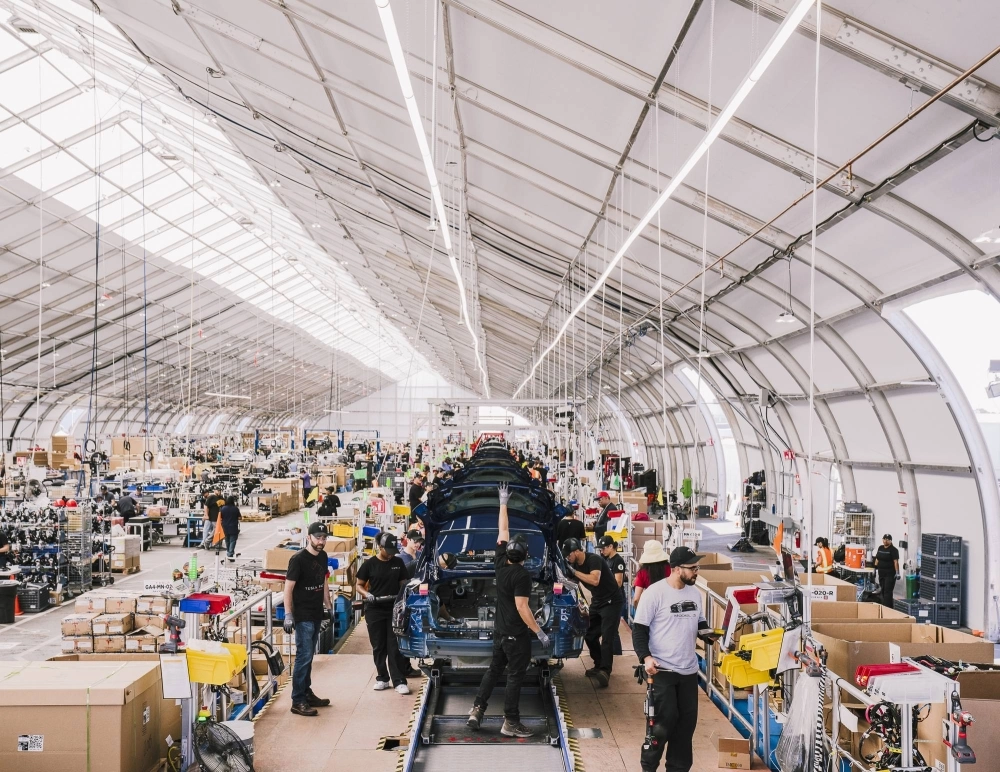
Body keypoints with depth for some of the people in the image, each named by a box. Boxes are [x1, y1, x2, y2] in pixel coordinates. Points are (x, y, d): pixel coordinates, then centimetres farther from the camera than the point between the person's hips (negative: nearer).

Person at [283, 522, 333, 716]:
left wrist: (328, 605, 19)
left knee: (308, 656, 15)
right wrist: (288, 615, -18)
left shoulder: (322, 556, 7)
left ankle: (307, 693, 25)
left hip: (317, 614, 7)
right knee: (303, 656, -7)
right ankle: (297, 701, -1)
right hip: (302, 616, -7)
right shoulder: (298, 559, -15)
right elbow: (288, 587, -15)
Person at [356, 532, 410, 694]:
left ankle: (399, 681, 0)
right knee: (378, 647, 7)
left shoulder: (398, 563, 4)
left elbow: (403, 584, 13)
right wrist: (367, 594, -15)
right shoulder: (369, 564, -3)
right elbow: (359, 585, 4)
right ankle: (382, 678, 20)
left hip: (394, 610, 1)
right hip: (375, 611, -1)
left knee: (395, 647, -2)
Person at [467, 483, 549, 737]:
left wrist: (503, 503, 17)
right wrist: (539, 632, -19)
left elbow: (502, 532, 10)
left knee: (494, 669, 19)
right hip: (517, 634, -8)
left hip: (500, 630, 8)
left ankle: (477, 710, 16)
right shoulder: (521, 574, -20)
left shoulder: (500, 563, 0)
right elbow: (522, 607, -23)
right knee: (515, 676, 1)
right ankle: (511, 723, 6)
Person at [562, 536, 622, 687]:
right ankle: (599, 666, 21)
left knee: (606, 638, -13)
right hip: (597, 602, 9)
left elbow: (594, 580, -38)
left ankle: (605, 671, -15)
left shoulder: (593, 560, -23)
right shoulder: (575, 565, 1)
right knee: (590, 635, 8)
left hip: (611, 601, -9)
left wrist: (574, 571, -34)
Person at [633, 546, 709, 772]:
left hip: (689, 670, 7)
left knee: (687, 721, 13)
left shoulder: (694, 593, 8)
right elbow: (639, 629, -13)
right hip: (662, 669, -6)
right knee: (665, 721, -3)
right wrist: (646, 657, -26)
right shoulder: (655, 592, -13)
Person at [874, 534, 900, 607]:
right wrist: (875, 568, 14)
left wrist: (897, 572, -22)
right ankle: (883, 605, 21)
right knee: (883, 590, 12)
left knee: (887, 591, -9)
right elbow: (877, 559, 18)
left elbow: (896, 562, -15)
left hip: (890, 574, -7)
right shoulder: (880, 548, 12)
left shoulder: (893, 550, -8)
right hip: (881, 573, 7)